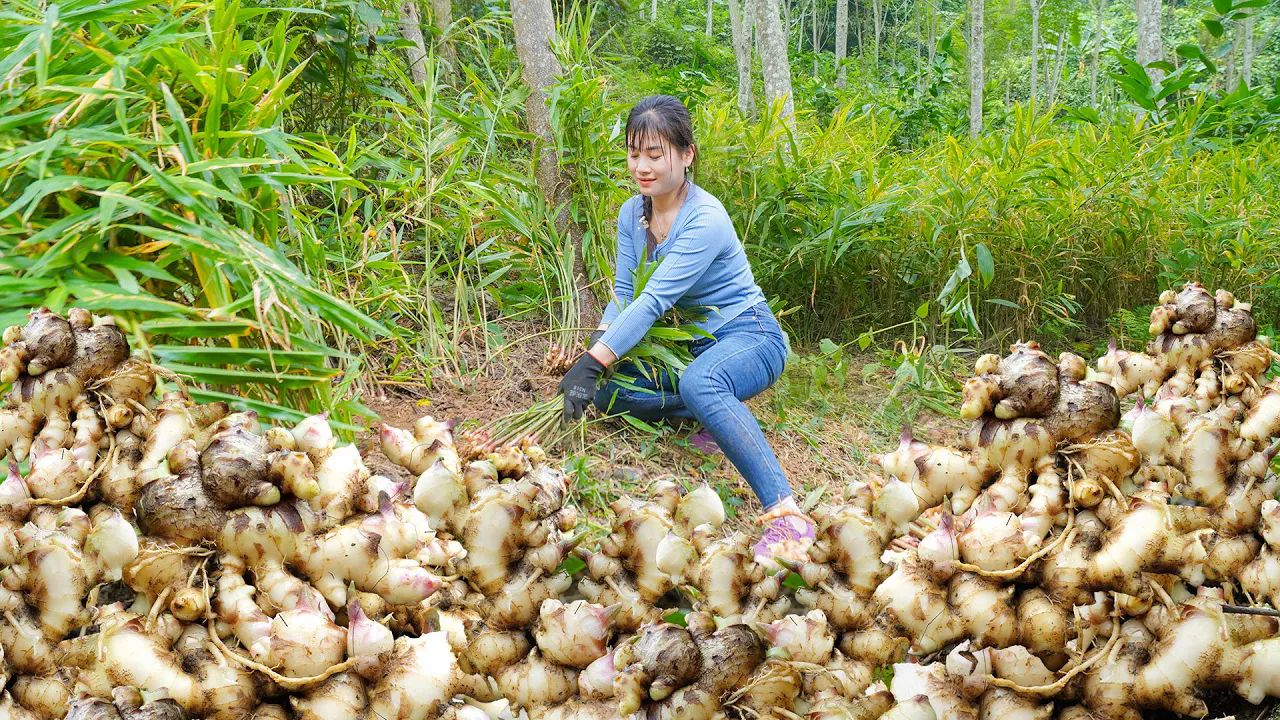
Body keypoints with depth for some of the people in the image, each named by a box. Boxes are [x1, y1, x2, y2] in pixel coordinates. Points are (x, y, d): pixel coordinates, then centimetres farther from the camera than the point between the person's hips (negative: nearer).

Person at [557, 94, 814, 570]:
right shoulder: (632, 214, 1)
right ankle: (719, 413, -4)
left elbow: (654, 299, -31)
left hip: (749, 338, -8)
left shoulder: (705, 219, -24)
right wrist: (593, 349, -20)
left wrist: (594, 362, -36)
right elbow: (624, 293, -1)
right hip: (689, 345, 8)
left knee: (698, 382, -41)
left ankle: (786, 515, -46)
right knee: (604, 390, -13)